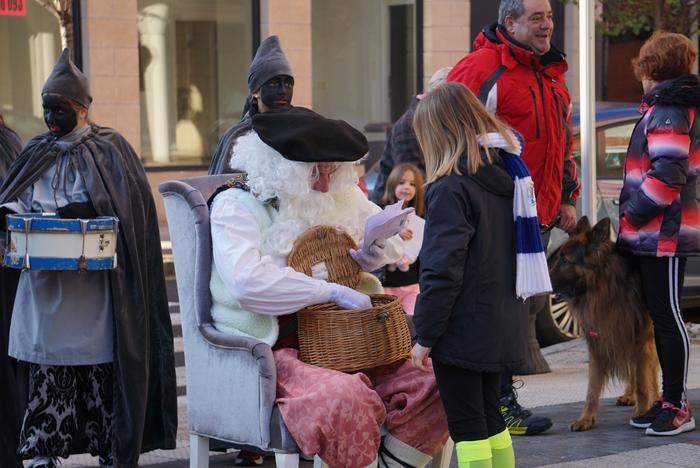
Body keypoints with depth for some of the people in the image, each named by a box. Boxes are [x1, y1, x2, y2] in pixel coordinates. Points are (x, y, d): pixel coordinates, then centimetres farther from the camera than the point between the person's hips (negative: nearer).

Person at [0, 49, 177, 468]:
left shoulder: (110, 150, 0)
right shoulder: (38, 153, 14)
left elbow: (120, 208, -11)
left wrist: (63, 213, -22)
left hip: (93, 287, -4)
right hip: (45, 288, 4)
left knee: (100, 367, -2)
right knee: (47, 366, 1)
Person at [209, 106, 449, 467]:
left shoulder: (339, 198, 15)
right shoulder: (236, 205, -5)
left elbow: (392, 233, 29)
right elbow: (248, 280, -23)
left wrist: (369, 255, 3)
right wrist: (334, 291, -22)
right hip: (278, 350, -7)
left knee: (427, 385, -16)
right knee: (344, 398, -36)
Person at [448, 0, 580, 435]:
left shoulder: (553, 73, 18)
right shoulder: (482, 67, -10)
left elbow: (564, 139, 28)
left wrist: (567, 198, 21)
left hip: (540, 215, 9)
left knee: (532, 301, 12)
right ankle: (500, 404, 4)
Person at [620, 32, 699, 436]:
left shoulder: (668, 112, -14)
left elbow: (667, 174, -24)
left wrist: (633, 214, -13)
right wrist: (635, 218, 17)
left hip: (664, 235, -10)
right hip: (656, 235, 10)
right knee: (662, 318, 14)